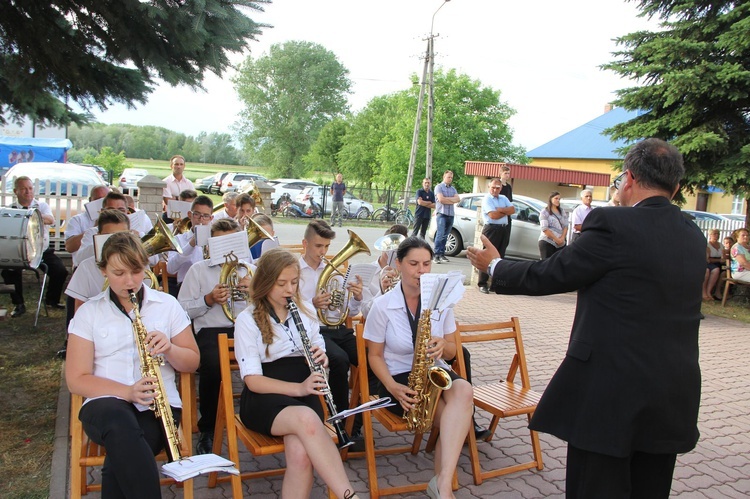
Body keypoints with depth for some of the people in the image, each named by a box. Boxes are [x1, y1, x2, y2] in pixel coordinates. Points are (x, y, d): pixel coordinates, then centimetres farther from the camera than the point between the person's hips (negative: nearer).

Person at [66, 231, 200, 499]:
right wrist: (126, 392, -15)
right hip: (107, 403, 0)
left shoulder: (167, 304, 10)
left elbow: (192, 362, 13)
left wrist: (169, 349, -11)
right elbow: (76, 380, 2)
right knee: (119, 421, -36)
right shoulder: (88, 312, 9)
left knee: (121, 455, -33)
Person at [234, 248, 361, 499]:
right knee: (306, 419, -38)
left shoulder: (306, 311, 9)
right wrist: (298, 388, -23)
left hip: (304, 393, 3)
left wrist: (321, 359, -9)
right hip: (264, 397, -3)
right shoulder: (247, 320, -4)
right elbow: (253, 380, -9)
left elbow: (319, 356, 17)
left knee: (300, 453, -31)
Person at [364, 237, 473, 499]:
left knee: (463, 390, -33)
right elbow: (375, 355, 0)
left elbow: (451, 351, 9)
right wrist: (393, 387, -19)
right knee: (455, 418, -28)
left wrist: (442, 346, -16)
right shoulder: (382, 306, -6)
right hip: (399, 379, -3)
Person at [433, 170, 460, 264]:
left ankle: (442, 254, 9)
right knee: (440, 234, -13)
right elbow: (441, 199, -11)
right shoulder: (439, 187, 2)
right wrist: (452, 200, 0)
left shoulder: (453, 188, 20)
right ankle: (437, 255, -15)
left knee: (445, 235, 6)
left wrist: (447, 198, -7)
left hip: (451, 214, 6)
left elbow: (458, 199, 6)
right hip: (441, 213, -5)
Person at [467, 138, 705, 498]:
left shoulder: (614, 225, -16)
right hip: (674, 399, 7)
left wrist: (495, 266, 8)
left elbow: (547, 277, -10)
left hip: (611, 390, -7)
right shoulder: (694, 237, 6)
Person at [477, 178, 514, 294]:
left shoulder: (504, 198, 18)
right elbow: (493, 215, -16)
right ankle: (482, 284, -5)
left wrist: (501, 210, -9)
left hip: (504, 229, 7)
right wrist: (506, 212, -2)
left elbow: (513, 210, 5)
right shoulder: (487, 199, -4)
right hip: (491, 229, -7)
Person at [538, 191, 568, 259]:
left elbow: (565, 226, 9)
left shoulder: (562, 211, 14)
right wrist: (556, 239, -13)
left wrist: (562, 238, -7)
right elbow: (544, 229, -9)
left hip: (561, 243, 4)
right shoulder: (545, 212, -1)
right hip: (547, 242, -4)